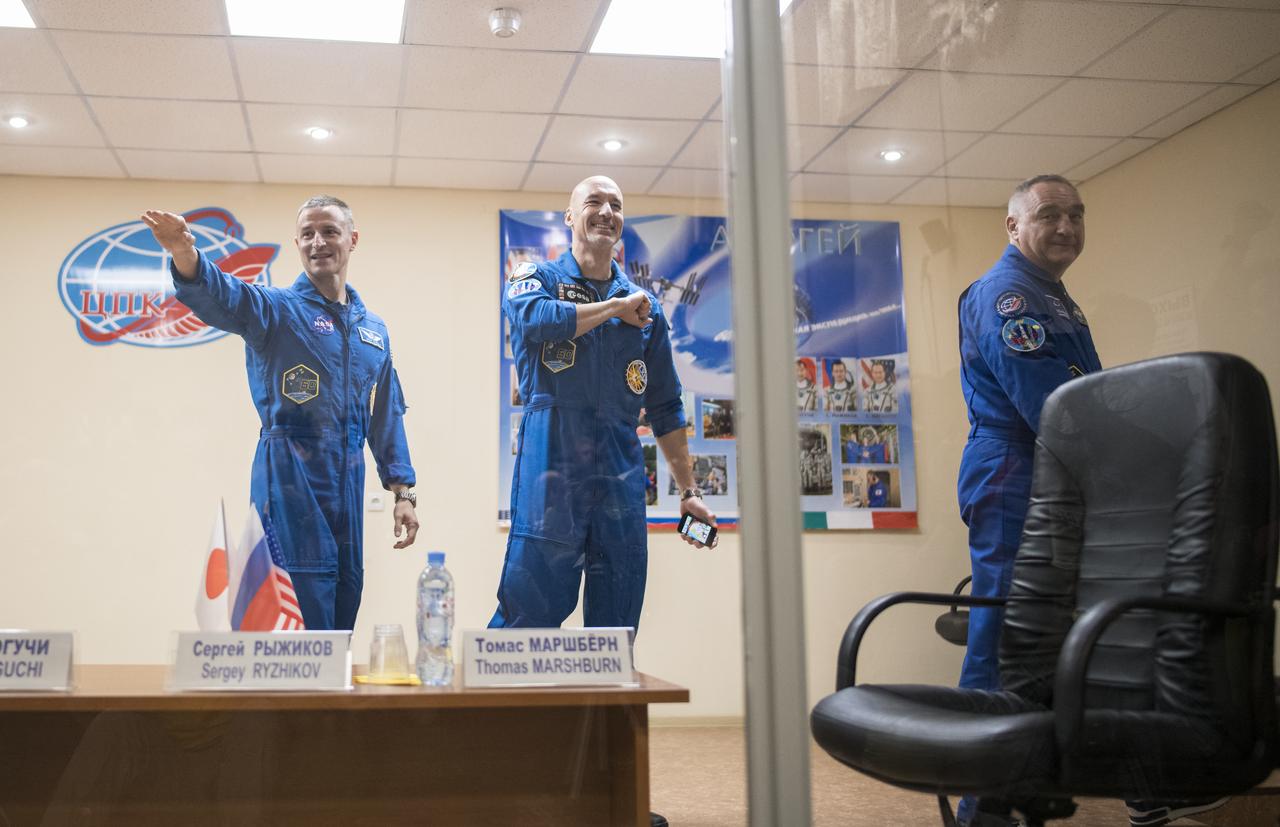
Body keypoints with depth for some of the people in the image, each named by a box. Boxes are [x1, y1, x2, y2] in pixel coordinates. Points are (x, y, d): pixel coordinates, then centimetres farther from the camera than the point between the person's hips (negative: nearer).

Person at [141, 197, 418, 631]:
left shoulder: (374, 330, 15)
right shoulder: (278, 308, -1)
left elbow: (387, 417, 18)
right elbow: (220, 297, -23)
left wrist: (402, 492, 12)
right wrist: (184, 253, -43)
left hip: (347, 483, 6)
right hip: (290, 476, -6)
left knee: (344, 600, 10)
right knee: (306, 611, -10)